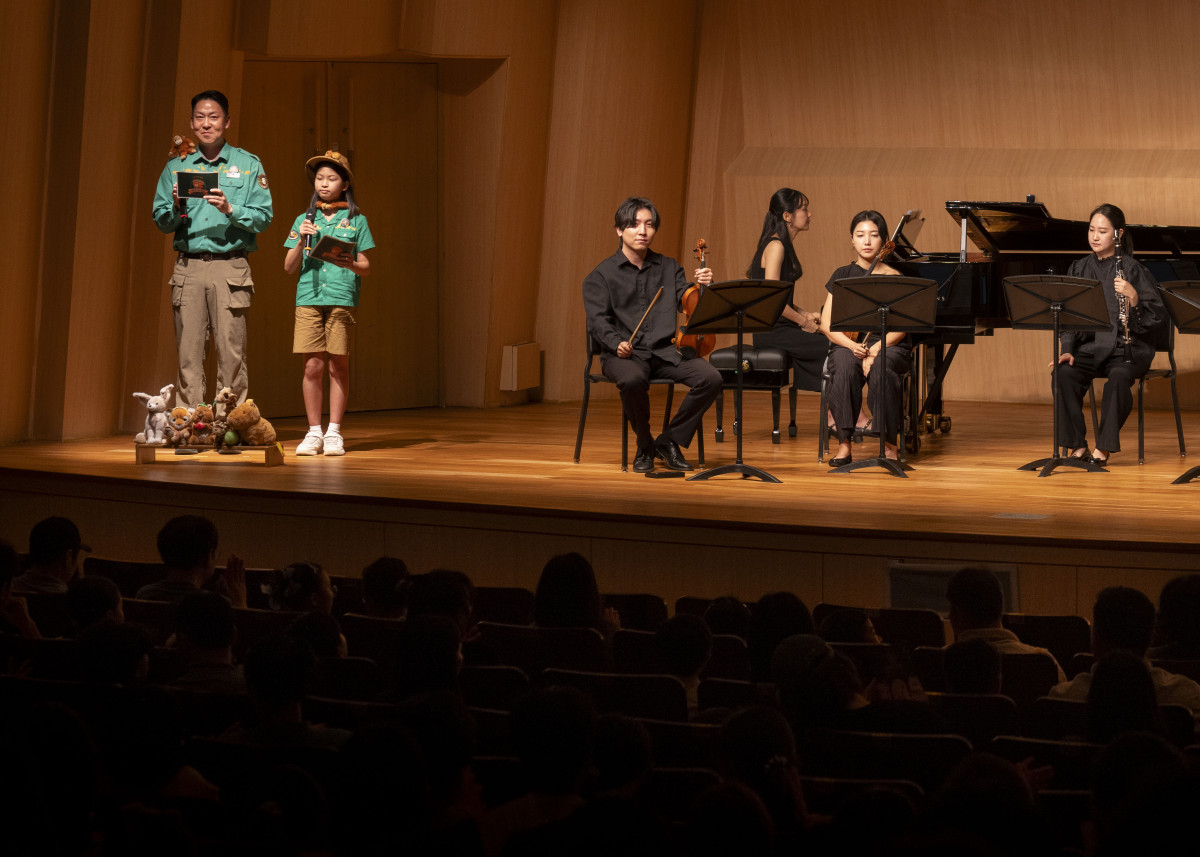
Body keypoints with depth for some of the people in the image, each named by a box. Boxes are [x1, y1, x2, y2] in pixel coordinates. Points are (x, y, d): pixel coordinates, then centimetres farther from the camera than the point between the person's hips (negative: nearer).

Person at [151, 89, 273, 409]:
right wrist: (176, 207, -8)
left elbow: (264, 217, 1)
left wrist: (230, 210, -14)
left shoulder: (248, 165, 9)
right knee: (189, 353, -1)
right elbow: (160, 221, 13)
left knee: (231, 352, -6)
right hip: (188, 267, 2)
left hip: (231, 267, -2)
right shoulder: (176, 166, 15)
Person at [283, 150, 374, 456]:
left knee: (338, 366, -1)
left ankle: (334, 433, 5)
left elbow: (366, 267, 7)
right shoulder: (304, 220, 13)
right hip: (308, 297, 1)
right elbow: (289, 267, 10)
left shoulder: (356, 220, 9)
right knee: (313, 365, -2)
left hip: (342, 299, -1)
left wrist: (350, 264, -14)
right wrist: (301, 241, -5)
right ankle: (314, 433, 5)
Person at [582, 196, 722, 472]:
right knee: (633, 380, -39)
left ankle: (669, 441, -5)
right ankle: (644, 447, -12)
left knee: (711, 378, -23)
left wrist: (702, 287, -18)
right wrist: (617, 343, -24)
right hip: (625, 354, -3)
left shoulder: (669, 268, 17)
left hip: (665, 351, 3)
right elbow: (597, 321, -4)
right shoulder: (602, 275, 6)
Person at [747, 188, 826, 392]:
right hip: (772, 331, -9)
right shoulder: (776, 246, -13)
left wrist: (805, 315, 7)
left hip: (782, 327, 9)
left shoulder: (785, 245, 16)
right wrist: (803, 321, -11)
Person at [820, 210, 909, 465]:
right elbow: (827, 323, 3)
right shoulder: (842, 276, 9)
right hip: (848, 343, 1)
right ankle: (844, 442, -28)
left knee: (881, 368, -37)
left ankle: (888, 443, -26)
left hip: (888, 346, -1)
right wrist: (852, 345, -16)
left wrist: (875, 349, -22)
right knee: (844, 367, -35)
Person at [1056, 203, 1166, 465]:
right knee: (1065, 375, -28)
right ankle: (1078, 445, -17)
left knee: (1118, 377, -36)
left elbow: (1157, 318, -8)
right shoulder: (1078, 269, 11)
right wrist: (1068, 351, -5)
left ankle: (1103, 447, -24)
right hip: (1090, 347, 4)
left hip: (1127, 348, -4)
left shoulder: (1132, 269, -2)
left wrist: (1133, 297, -25)